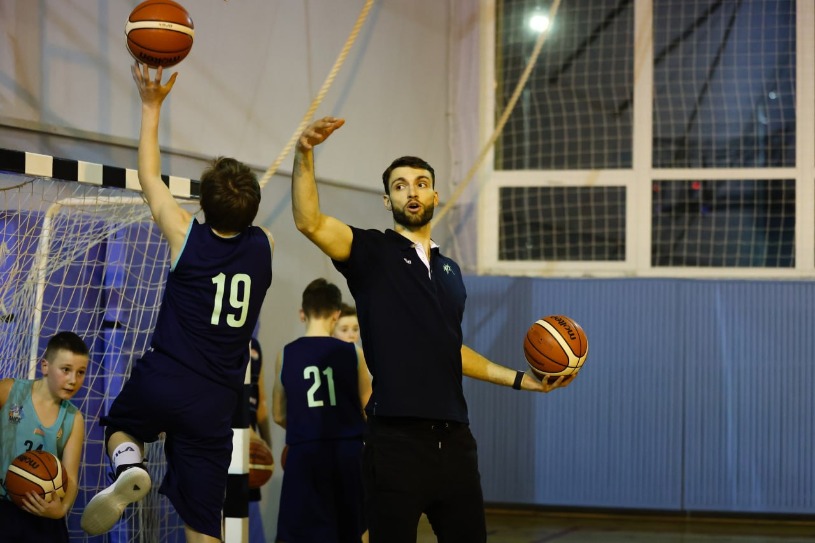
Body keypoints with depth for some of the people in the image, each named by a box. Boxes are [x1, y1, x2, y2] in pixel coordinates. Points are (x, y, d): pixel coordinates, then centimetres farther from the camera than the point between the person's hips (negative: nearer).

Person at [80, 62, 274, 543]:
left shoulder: (187, 236, -5)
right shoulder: (265, 248, 1)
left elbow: (150, 176, 11)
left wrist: (152, 106, 17)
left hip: (161, 381, -2)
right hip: (216, 403, 2)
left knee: (120, 426, 30)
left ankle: (128, 466, -3)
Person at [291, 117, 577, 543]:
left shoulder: (450, 271, 18)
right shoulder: (373, 253, 1)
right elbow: (309, 221, -17)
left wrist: (521, 380, 24)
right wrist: (305, 154, -31)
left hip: (453, 438, 6)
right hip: (396, 439, -6)